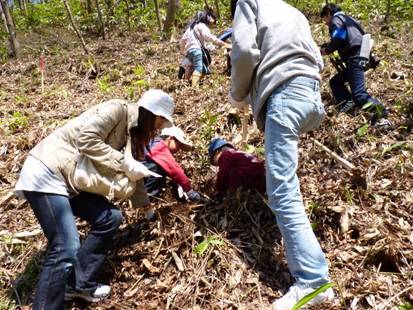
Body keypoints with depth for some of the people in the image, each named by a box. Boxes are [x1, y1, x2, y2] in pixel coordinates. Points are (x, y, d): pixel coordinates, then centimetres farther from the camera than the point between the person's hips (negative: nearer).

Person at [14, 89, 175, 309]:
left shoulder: (134, 131, 15)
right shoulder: (118, 110, -12)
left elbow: (133, 173, 23)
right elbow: (85, 138, -26)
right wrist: (125, 163, -22)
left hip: (71, 180, 10)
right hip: (46, 174, -10)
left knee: (110, 218, 8)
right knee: (66, 250, -16)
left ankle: (79, 283, 19)